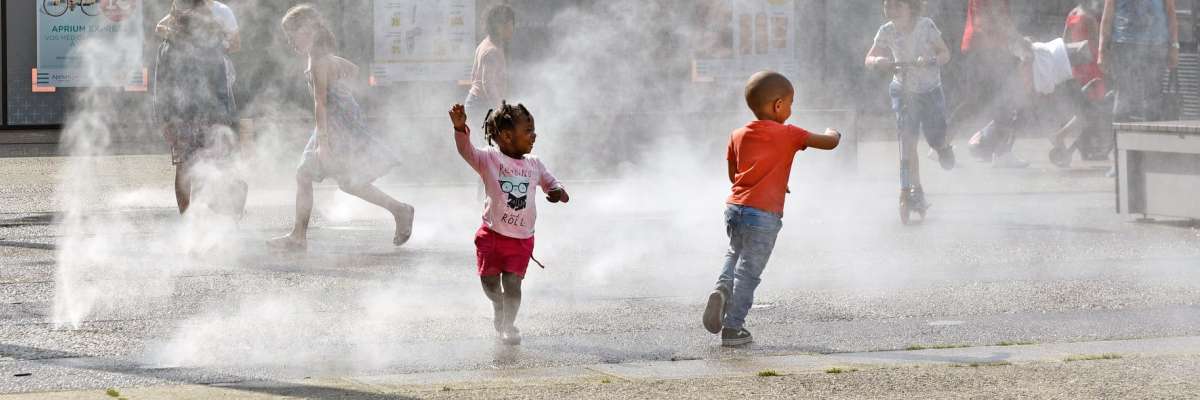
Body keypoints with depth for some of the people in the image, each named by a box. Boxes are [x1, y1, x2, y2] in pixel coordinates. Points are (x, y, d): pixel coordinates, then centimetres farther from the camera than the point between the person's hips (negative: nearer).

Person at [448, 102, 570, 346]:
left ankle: (508, 324, 13)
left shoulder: (534, 165, 7)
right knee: (489, 280, 3)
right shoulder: (489, 159, -6)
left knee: (512, 282, -6)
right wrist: (460, 128, -43)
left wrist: (558, 192, -8)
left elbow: (551, 183, 18)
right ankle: (498, 306, 36)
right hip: (492, 234, -2)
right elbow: (466, 151, -23)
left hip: (521, 239, 2)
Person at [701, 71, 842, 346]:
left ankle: (722, 288, 1)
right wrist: (832, 134, 20)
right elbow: (829, 143, -5)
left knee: (735, 254, 29)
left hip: (734, 207, 5)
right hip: (764, 214, -5)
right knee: (749, 270, 2)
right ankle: (732, 328, 5)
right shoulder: (788, 135, -6)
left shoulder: (738, 136, 11)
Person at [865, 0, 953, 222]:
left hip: (931, 90, -1)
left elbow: (945, 54, -16)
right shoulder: (887, 31, -11)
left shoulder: (925, 26, -17)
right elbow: (869, 59, -9)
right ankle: (916, 191, -12)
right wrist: (878, 61, -33)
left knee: (936, 142, 5)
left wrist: (929, 60, -37)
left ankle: (944, 147, 45)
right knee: (907, 138, -15)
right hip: (904, 91, 1)